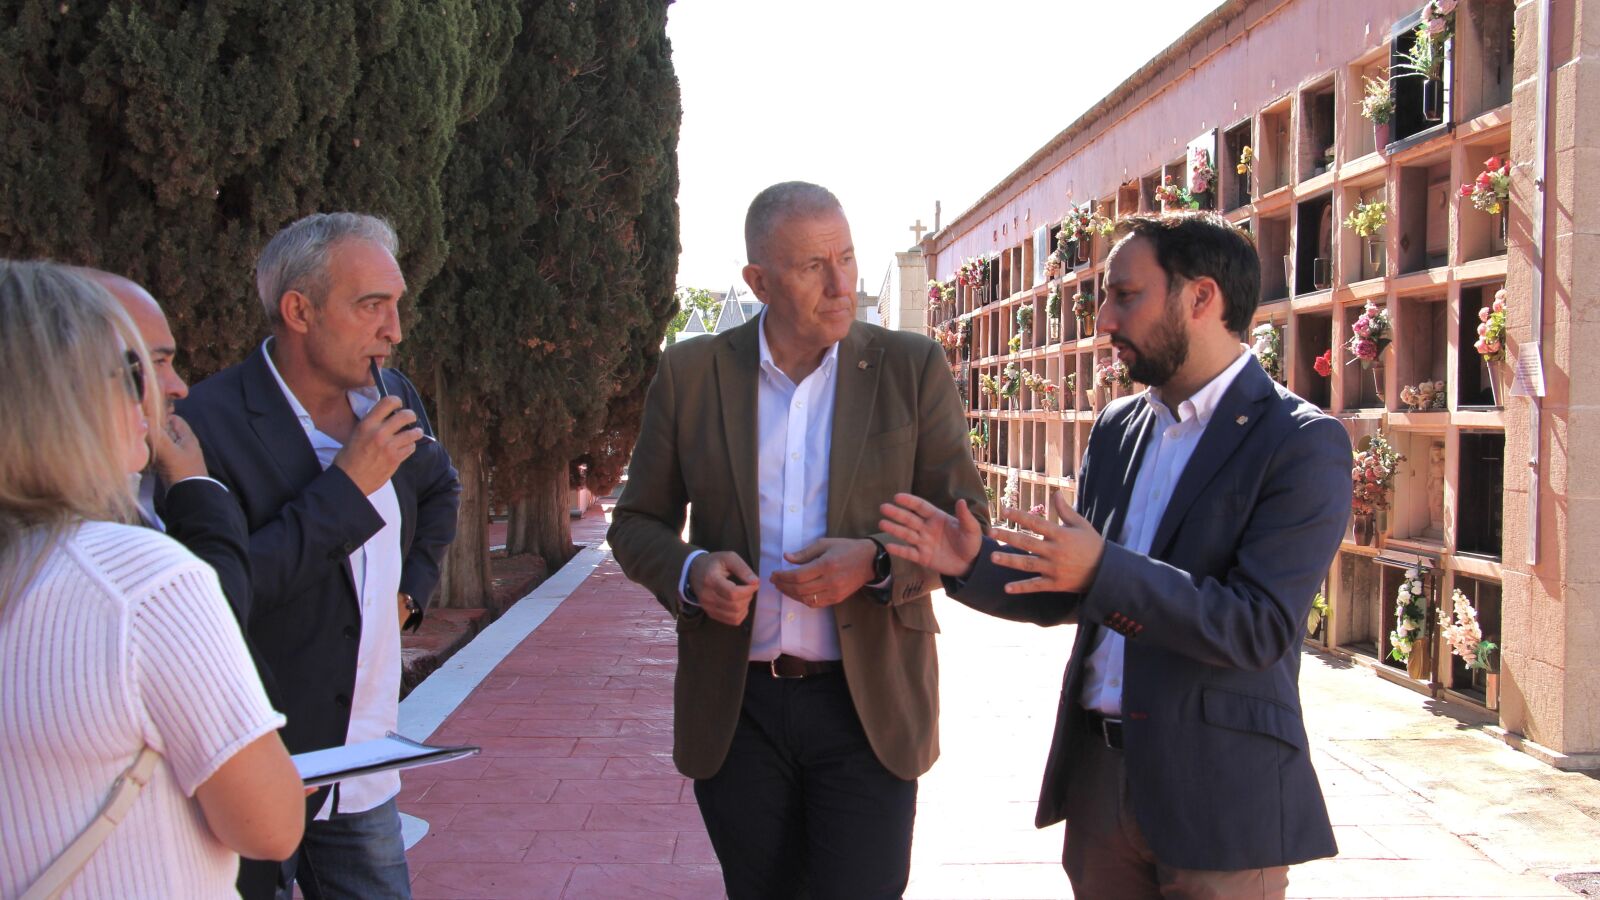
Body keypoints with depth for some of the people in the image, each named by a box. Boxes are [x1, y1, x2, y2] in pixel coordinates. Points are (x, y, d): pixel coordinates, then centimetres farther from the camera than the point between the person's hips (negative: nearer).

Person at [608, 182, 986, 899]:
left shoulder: (912, 368, -1)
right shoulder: (689, 373, 2)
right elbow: (636, 524, 8)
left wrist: (876, 562, -18)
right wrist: (689, 570, -14)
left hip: (868, 703, -1)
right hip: (734, 708, 2)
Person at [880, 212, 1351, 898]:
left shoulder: (1302, 444, -12)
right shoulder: (1117, 427, 9)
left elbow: (1261, 629, -21)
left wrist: (1104, 570, -29)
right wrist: (975, 564, -5)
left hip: (1216, 791, -6)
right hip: (1098, 769, 6)